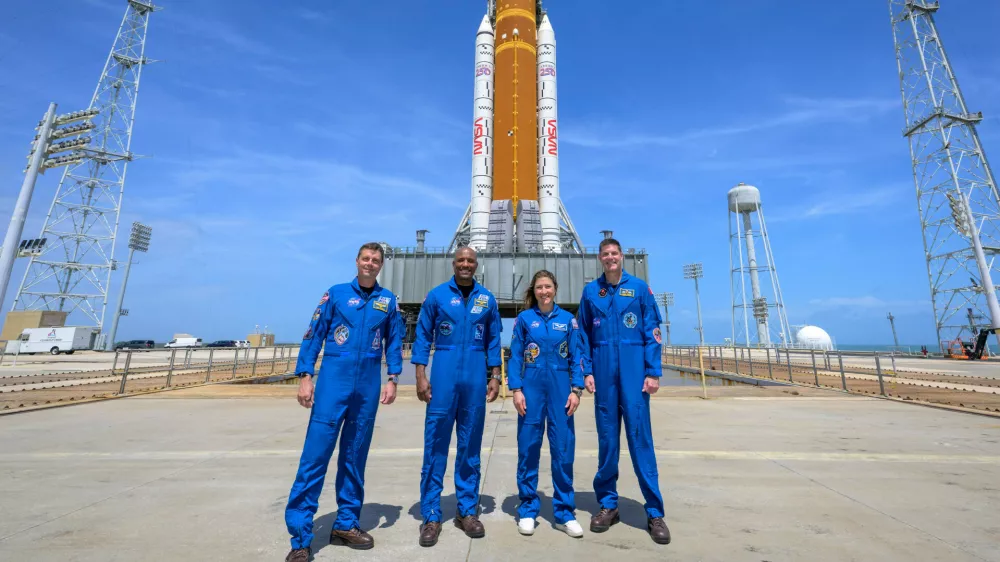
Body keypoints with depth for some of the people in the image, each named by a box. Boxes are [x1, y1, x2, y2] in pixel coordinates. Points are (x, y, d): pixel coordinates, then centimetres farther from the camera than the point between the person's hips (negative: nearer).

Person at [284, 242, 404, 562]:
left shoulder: (388, 301, 7)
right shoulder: (336, 294, 3)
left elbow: (394, 342, 8)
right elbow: (313, 335, 2)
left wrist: (392, 379, 1)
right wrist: (305, 376, -5)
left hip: (368, 388, 2)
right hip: (333, 382, -2)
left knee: (354, 458, 12)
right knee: (315, 455, -3)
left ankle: (346, 525, 26)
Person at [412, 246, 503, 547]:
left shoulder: (487, 299, 7)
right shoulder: (437, 295, 2)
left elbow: (493, 341, 9)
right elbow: (423, 336, 1)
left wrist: (495, 376, 4)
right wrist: (421, 375, -6)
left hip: (476, 378, 2)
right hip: (444, 375, -2)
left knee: (470, 446, 11)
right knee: (435, 445, 3)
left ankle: (468, 511, 25)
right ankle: (431, 515, 17)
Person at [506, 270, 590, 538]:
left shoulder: (568, 319, 5)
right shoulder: (524, 319, 2)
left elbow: (577, 356, 5)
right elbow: (515, 357, 1)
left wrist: (576, 390, -3)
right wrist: (516, 390, -6)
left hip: (560, 388, 1)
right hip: (531, 388, -1)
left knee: (563, 449, 5)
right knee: (528, 448, 6)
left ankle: (564, 513, 21)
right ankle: (527, 510, 22)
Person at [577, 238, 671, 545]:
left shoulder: (640, 287, 4)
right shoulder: (590, 291, 8)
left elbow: (652, 332, 1)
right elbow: (583, 335, 9)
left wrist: (653, 372, -5)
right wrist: (586, 371, 2)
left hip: (634, 370, -1)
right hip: (603, 371, 2)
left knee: (640, 436, 0)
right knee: (607, 437, 9)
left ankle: (654, 511, 14)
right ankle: (608, 504, 23)